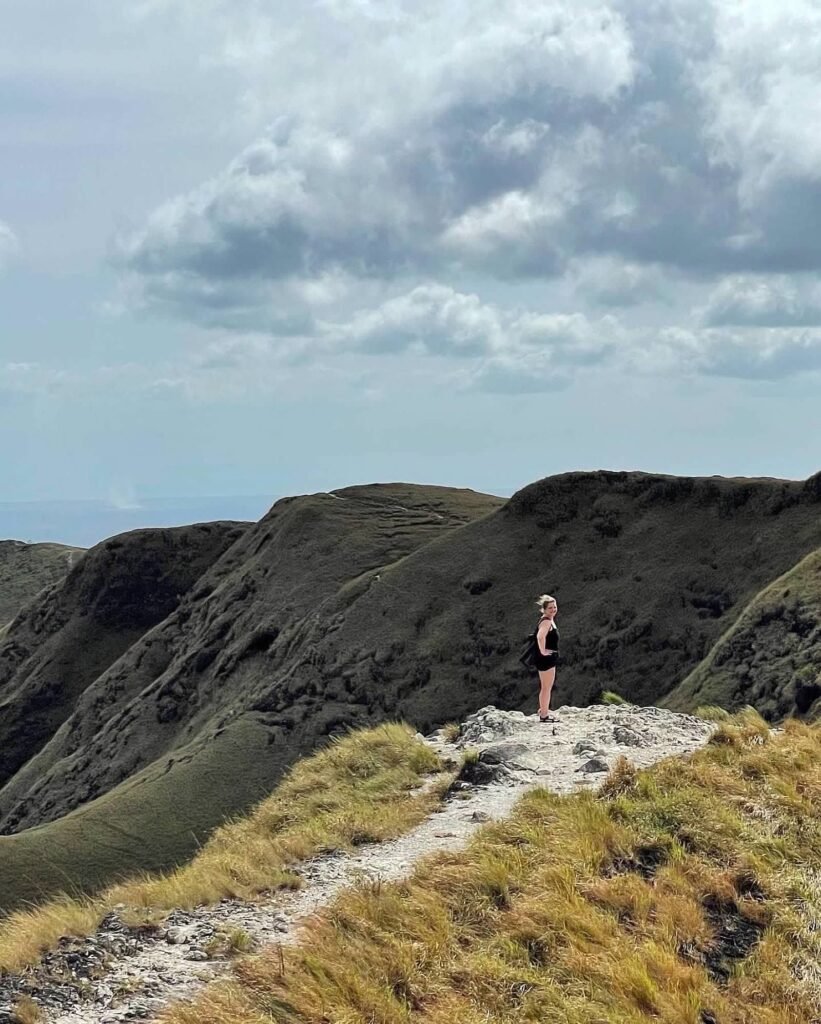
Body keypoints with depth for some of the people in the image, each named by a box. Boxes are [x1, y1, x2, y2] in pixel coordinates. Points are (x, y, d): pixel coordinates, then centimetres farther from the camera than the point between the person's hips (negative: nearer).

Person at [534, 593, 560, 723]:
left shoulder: (549, 620, 11)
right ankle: (544, 715, 3)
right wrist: (543, 651, -28)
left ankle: (544, 712, 27)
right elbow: (540, 636, -39)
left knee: (547, 687, 18)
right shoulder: (546, 621, -19)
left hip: (550, 658, 10)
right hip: (546, 658, -10)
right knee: (546, 687, -3)